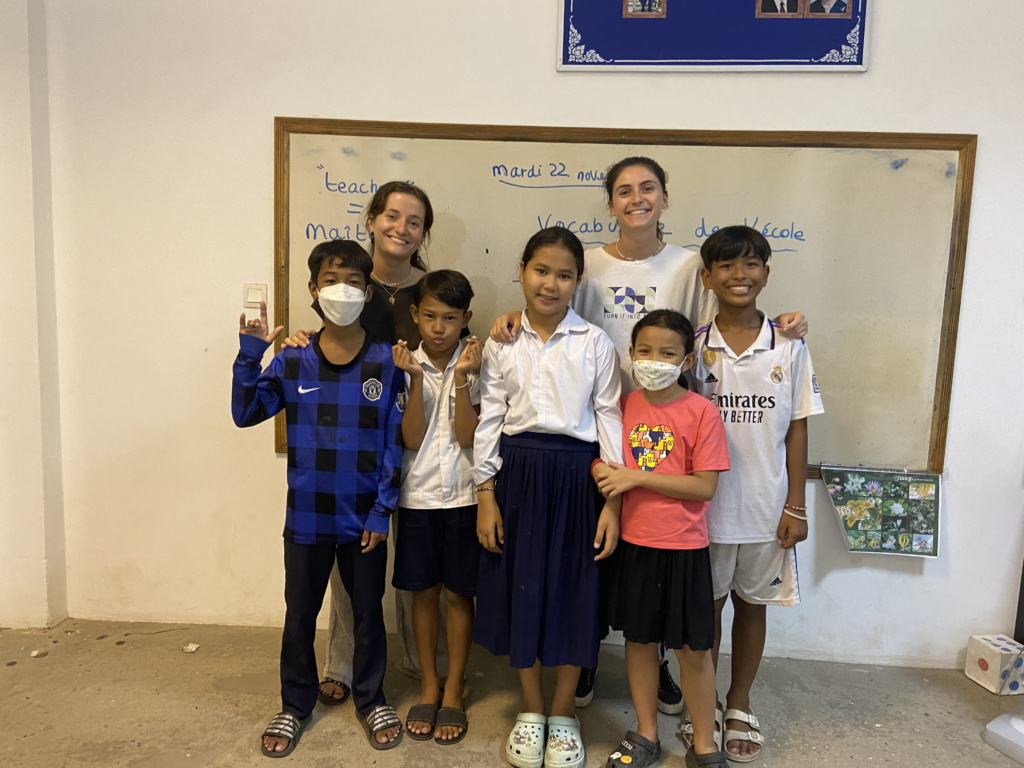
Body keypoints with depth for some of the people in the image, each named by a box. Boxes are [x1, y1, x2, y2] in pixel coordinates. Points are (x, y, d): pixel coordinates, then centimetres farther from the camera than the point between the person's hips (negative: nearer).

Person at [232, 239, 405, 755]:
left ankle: (371, 700, 37)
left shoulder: (386, 362, -7)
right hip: (306, 516, 1)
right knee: (299, 615, 16)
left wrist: (382, 509, -7)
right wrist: (249, 355, -17)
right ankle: (294, 705, 38)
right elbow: (246, 413, -5)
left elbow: (394, 441, -5)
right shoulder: (292, 362, -2)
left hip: (364, 518, -1)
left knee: (368, 612, 15)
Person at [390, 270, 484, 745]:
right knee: (423, 593, 13)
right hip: (417, 495, 1)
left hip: (463, 496, -1)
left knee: (458, 595, 9)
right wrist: (417, 379, -20)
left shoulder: (476, 364, -5)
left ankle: (454, 690, 26)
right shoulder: (407, 364, -2)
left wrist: (461, 379, -21)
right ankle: (428, 685, 31)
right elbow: (412, 439, -10)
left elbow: (468, 437, -12)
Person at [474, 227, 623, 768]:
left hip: (577, 475, -1)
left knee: (572, 591, 7)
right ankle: (531, 709, 31)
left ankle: (563, 712, 29)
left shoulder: (595, 343, -1)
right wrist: (486, 493, 0)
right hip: (517, 473, 2)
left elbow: (610, 419, -2)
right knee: (520, 588, 10)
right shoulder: (501, 344, 4)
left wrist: (613, 500, -6)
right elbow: (489, 420, 4)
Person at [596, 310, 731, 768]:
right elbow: (600, 456, 14)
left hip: (682, 548, -3)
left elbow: (705, 486, -15)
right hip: (632, 542, 4)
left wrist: (637, 477, -19)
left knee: (692, 648, 8)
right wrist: (603, 472, -9)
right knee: (638, 639, 16)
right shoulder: (624, 405, 2)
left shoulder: (701, 411, -11)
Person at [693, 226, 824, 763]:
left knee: (751, 603, 15)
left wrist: (796, 506, -2)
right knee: (705, 602, 13)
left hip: (765, 506, 1)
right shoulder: (693, 345, -4)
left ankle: (739, 705, 35)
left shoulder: (789, 346, -2)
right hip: (704, 503, 0)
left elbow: (797, 429, 0)